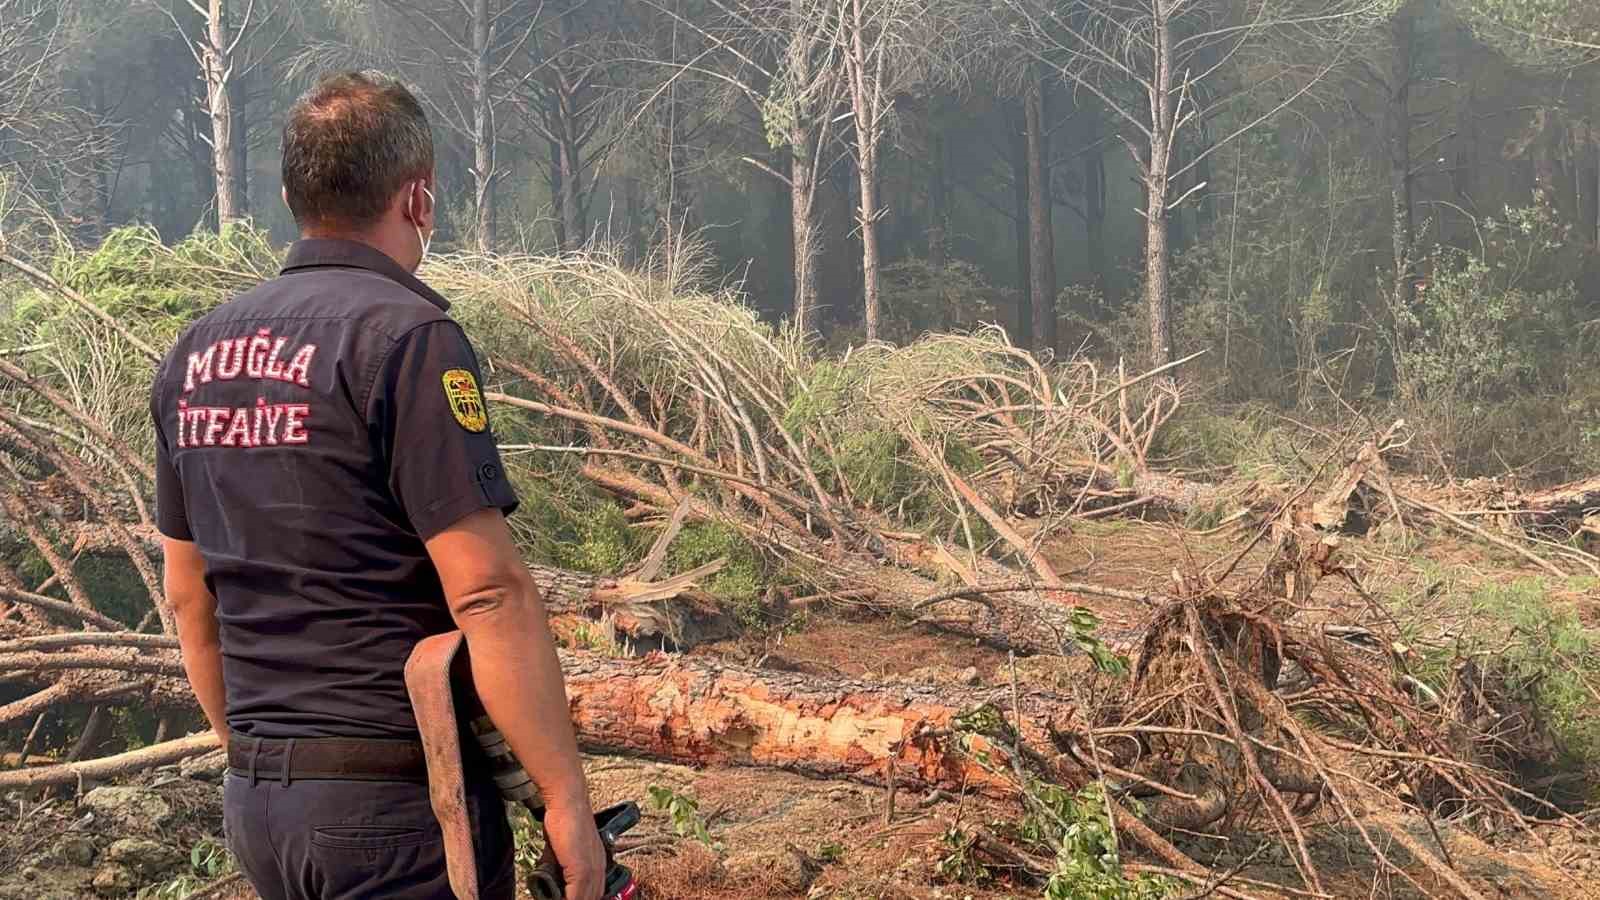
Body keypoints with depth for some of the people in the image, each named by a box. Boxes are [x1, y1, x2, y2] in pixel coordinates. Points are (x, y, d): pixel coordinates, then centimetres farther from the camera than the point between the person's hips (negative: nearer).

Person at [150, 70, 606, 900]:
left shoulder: (195, 354, 8)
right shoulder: (406, 336, -14)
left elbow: (189, 598, 15)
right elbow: (489, 592, -20)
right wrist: (566, 798, -14)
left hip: (257, 805, 7)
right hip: (398, 801, -7)